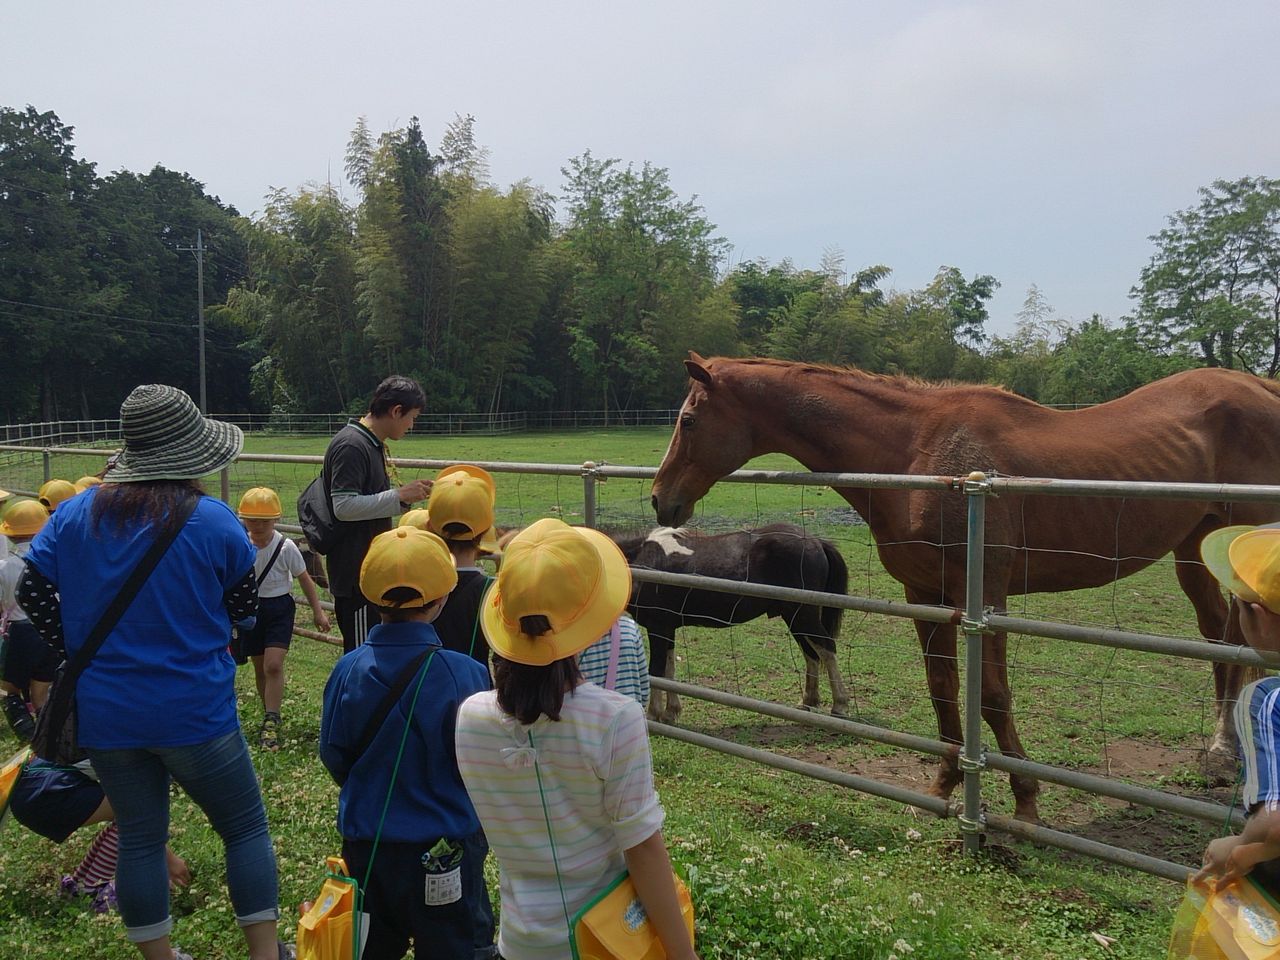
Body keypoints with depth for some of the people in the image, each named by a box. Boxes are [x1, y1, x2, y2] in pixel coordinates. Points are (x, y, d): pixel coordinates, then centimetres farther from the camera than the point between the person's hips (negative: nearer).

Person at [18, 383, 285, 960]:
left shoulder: (77, 513, -3)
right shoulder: (213, 521, -15)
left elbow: (32, 592, 3)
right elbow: (244, 605, -4)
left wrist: (79, 650, 14)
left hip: (103, 715, 4)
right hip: (194, 712, -4)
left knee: (139, 837, 17)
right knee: (246, 827, 11)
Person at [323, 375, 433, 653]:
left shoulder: (374, 444, 14)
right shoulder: (351, 445, -17)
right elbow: (343, 506, -24)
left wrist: (404, 497, 9)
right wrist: (400, 495, -21)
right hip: (355, 575, -10)